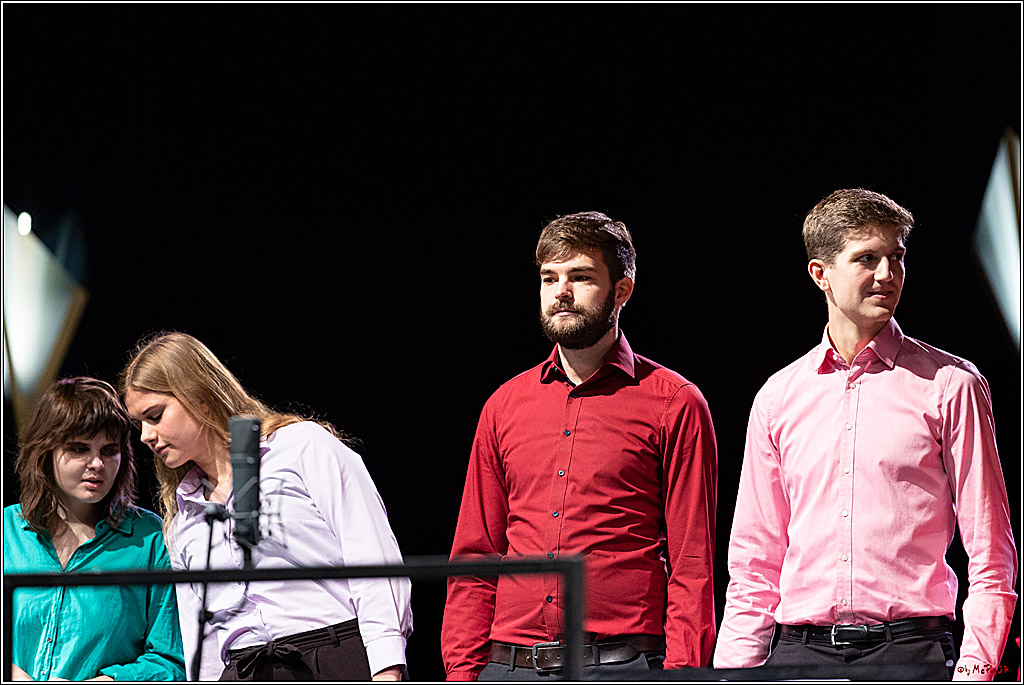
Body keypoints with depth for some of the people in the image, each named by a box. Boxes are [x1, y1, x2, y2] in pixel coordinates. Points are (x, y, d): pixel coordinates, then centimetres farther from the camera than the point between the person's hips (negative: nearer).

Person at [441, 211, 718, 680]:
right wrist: (462, 672, 6)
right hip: (508, 667, 4)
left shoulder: (674, 404, 3)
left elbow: (692, 565, -2)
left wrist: (680, 680, -11)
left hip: (622, 668, -4)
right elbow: (473, 558, 16)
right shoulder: (505, 405, 16)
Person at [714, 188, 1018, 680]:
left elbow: (990, 554, 1)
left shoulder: (951, 385, 4)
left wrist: (975, 666, -9)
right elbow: (754, 562, 16)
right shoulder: (778, 397, 13)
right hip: (799, 650, 3)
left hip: (911, 643, -3)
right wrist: (732, 676, 7)